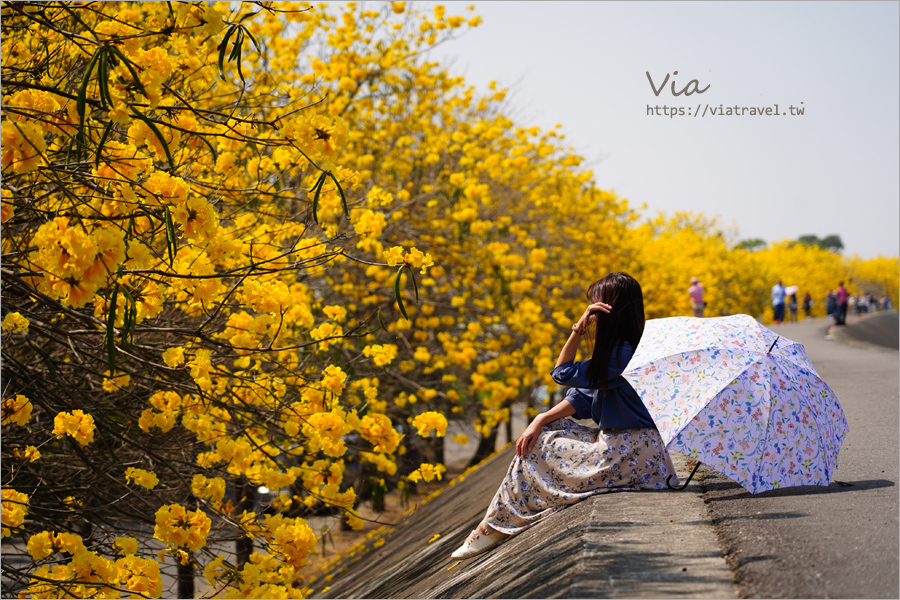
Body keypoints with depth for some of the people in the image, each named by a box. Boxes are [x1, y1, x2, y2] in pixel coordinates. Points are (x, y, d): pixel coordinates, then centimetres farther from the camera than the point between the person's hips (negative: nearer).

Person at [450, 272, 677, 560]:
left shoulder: (623, 355, -22)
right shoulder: (618, 350, 9)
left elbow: (564, 374, -11)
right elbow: (585, 396, 9)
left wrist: (578, 329, -14)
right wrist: (541, 421, 1)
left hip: (629, 455, -10)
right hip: (618, 441, 10)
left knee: (537, 450, 0)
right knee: (541, 434, 13)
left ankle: (496, 527, 13)